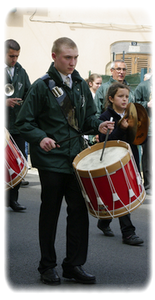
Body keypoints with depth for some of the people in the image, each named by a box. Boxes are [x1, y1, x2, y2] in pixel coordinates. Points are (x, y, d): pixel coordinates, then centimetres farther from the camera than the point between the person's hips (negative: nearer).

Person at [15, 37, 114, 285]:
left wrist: (98, 125, -2)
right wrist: (40, 138, -24)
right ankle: (48, 266, 19)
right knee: (50, 212, 6)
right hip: (51, 160, -4)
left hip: (76, 158, 5)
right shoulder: (42, 86, -7)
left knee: (79, 210, 3)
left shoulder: (81, 85, 9)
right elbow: (24, 122, -7)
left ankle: (74, 265, 15)